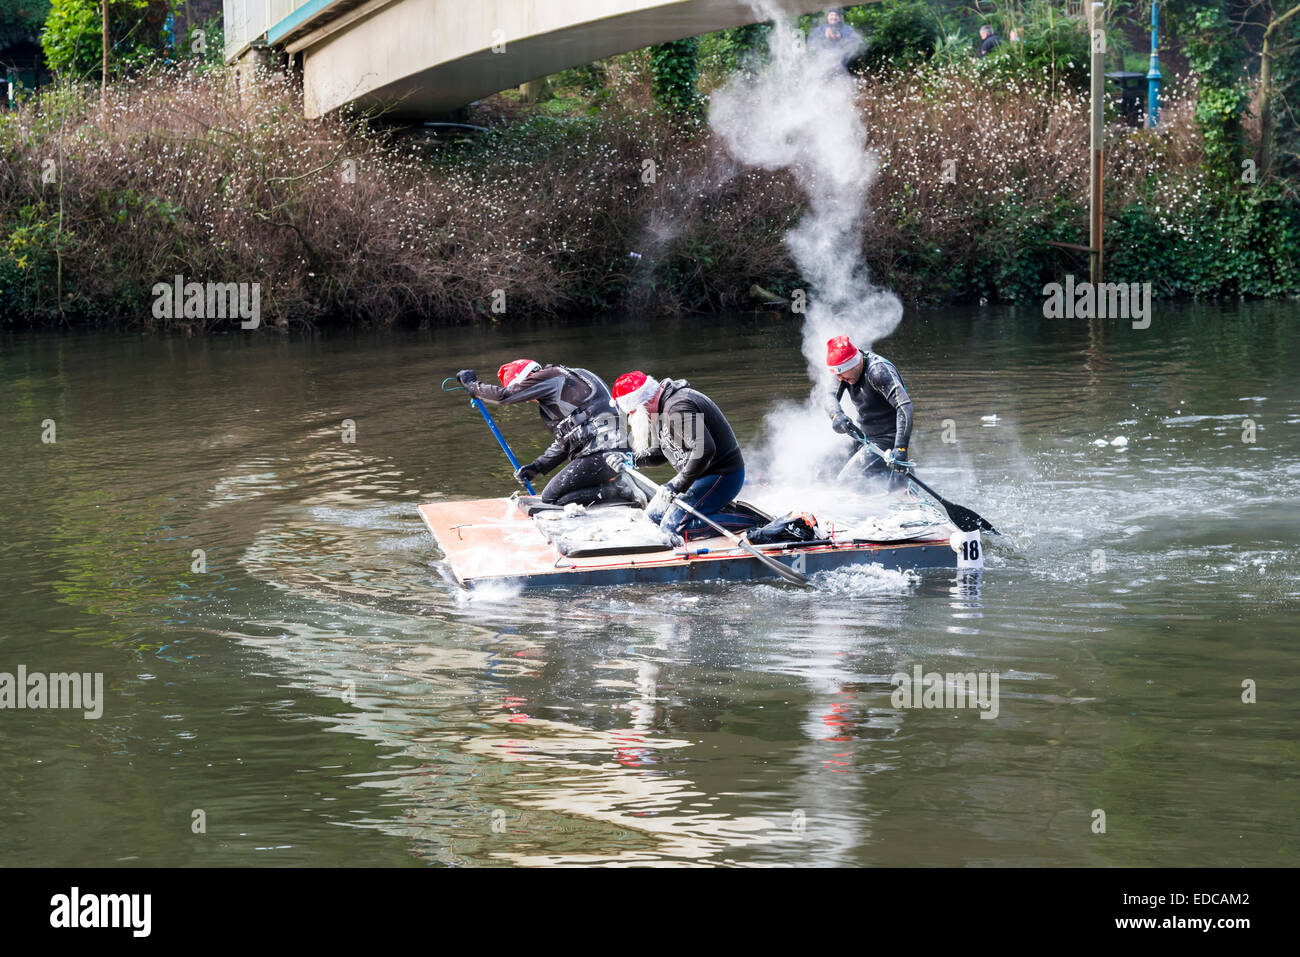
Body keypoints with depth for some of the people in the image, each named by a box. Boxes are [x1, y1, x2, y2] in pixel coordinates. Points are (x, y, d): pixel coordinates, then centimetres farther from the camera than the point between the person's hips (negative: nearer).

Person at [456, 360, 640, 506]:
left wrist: (473, 386, 11)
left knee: (550, 498, -7)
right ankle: (617, 482, 5)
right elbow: (564, 441, 29)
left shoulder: (551, 376, -3)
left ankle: (617, 489, -13)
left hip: (601, 453, -10)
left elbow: (504, 396, -5)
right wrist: (537, 466, 23)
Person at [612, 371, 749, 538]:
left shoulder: (678, 407, -25)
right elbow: (663, 452, 21)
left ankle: (750, 524, -15)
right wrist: (634, 459, 5)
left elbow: (704, 450, -35)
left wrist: (677, 485, -29)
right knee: (654, 514, 15)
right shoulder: (664, 407, 9)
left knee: (673, 525, -20)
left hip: (722, 477, -11)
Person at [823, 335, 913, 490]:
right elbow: (832, 396, -13)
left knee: (845, 483, -20)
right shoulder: (846, 367, -4)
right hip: (861, 435, 9)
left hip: (885, 441, -9)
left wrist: (900, 448, -46)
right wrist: (836, 415, -39)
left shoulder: (878, 370, -28)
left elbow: (904, 406, -36)